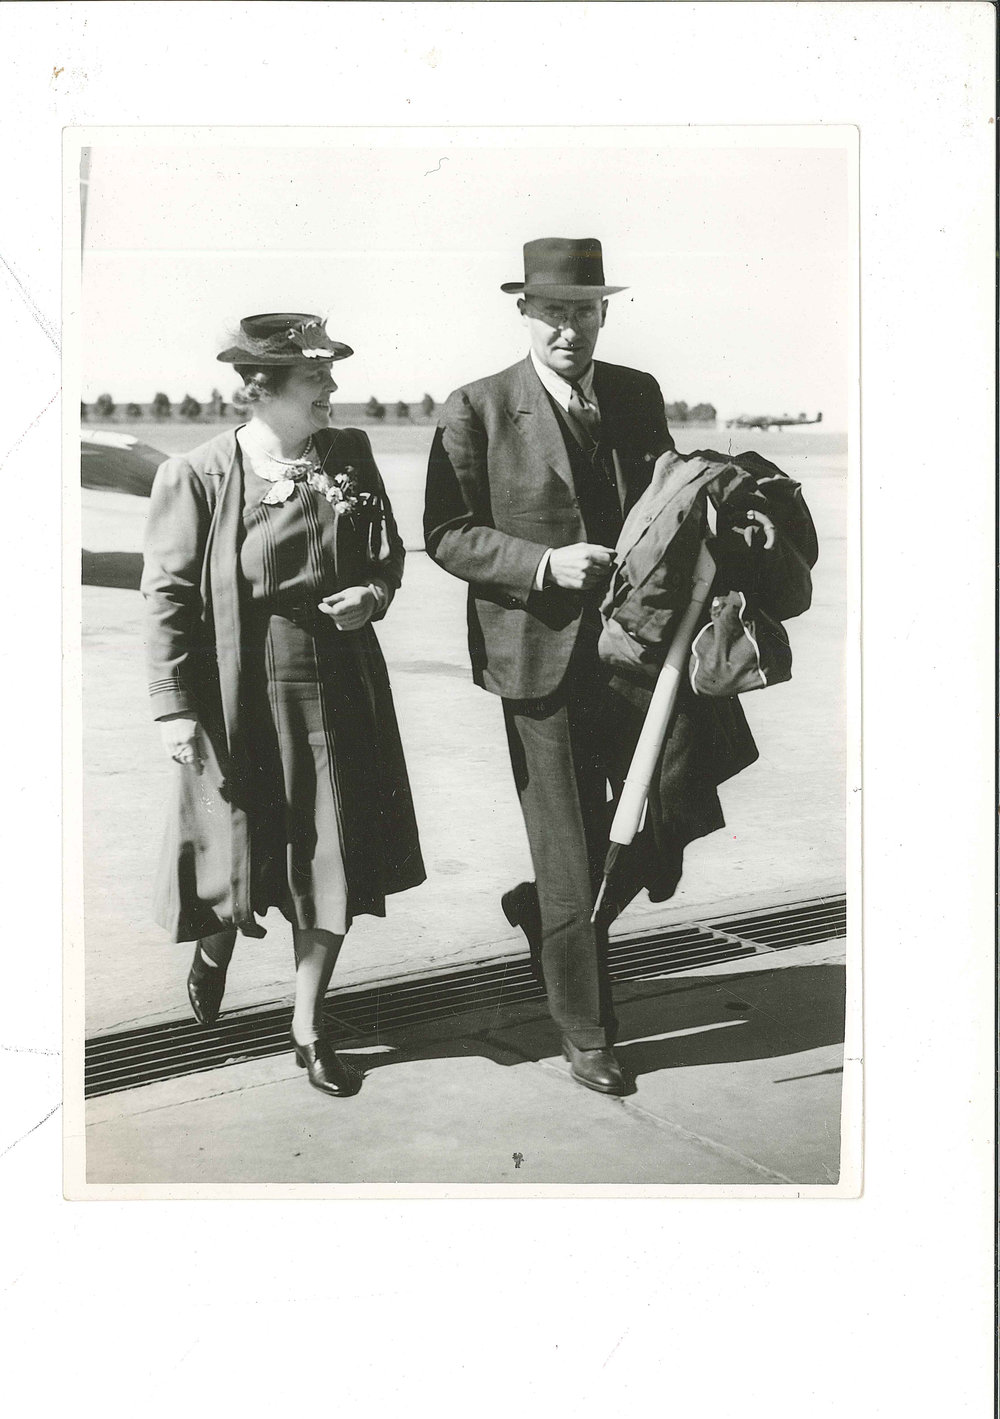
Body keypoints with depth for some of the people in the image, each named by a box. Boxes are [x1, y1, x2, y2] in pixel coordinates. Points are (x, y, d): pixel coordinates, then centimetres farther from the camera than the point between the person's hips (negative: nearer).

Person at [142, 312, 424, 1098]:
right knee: (238, 854, 10)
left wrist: (371, 595, -9)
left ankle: (310, 1027, 27)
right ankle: (215, 941, 48)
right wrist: (175, 707, -11)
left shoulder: (351, 455, 2)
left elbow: (387, 555, 13)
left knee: (335, 865, 8)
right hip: (242, 699, -3)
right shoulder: (196, 475, -9)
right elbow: (170, 597, -7)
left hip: (340, 691, 4)